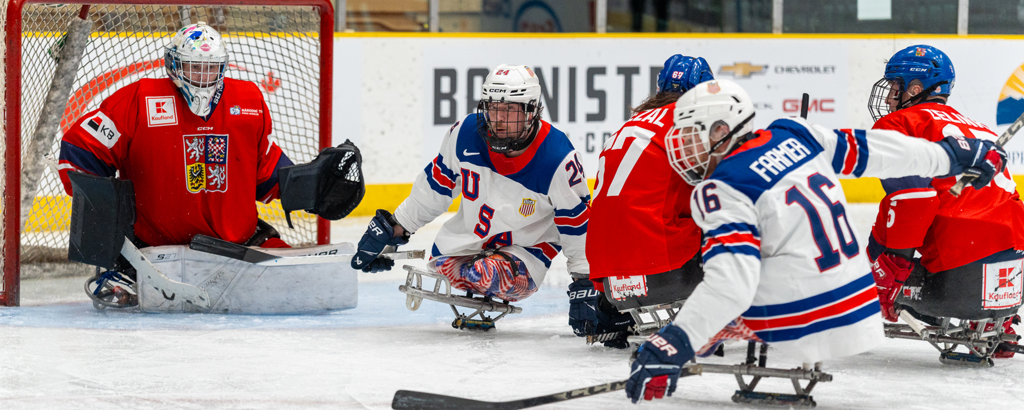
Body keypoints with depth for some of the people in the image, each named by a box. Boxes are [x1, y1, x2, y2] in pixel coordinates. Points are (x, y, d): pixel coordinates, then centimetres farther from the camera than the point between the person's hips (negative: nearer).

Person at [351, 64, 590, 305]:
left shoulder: (557, 159, -27)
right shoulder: (465, 134, -17)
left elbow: (576, 222, -16)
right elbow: (434, 185, 0)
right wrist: (396, 227, 4)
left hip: (526, 247, -5)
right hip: (470, 234, 5)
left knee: (488, 275, -29)